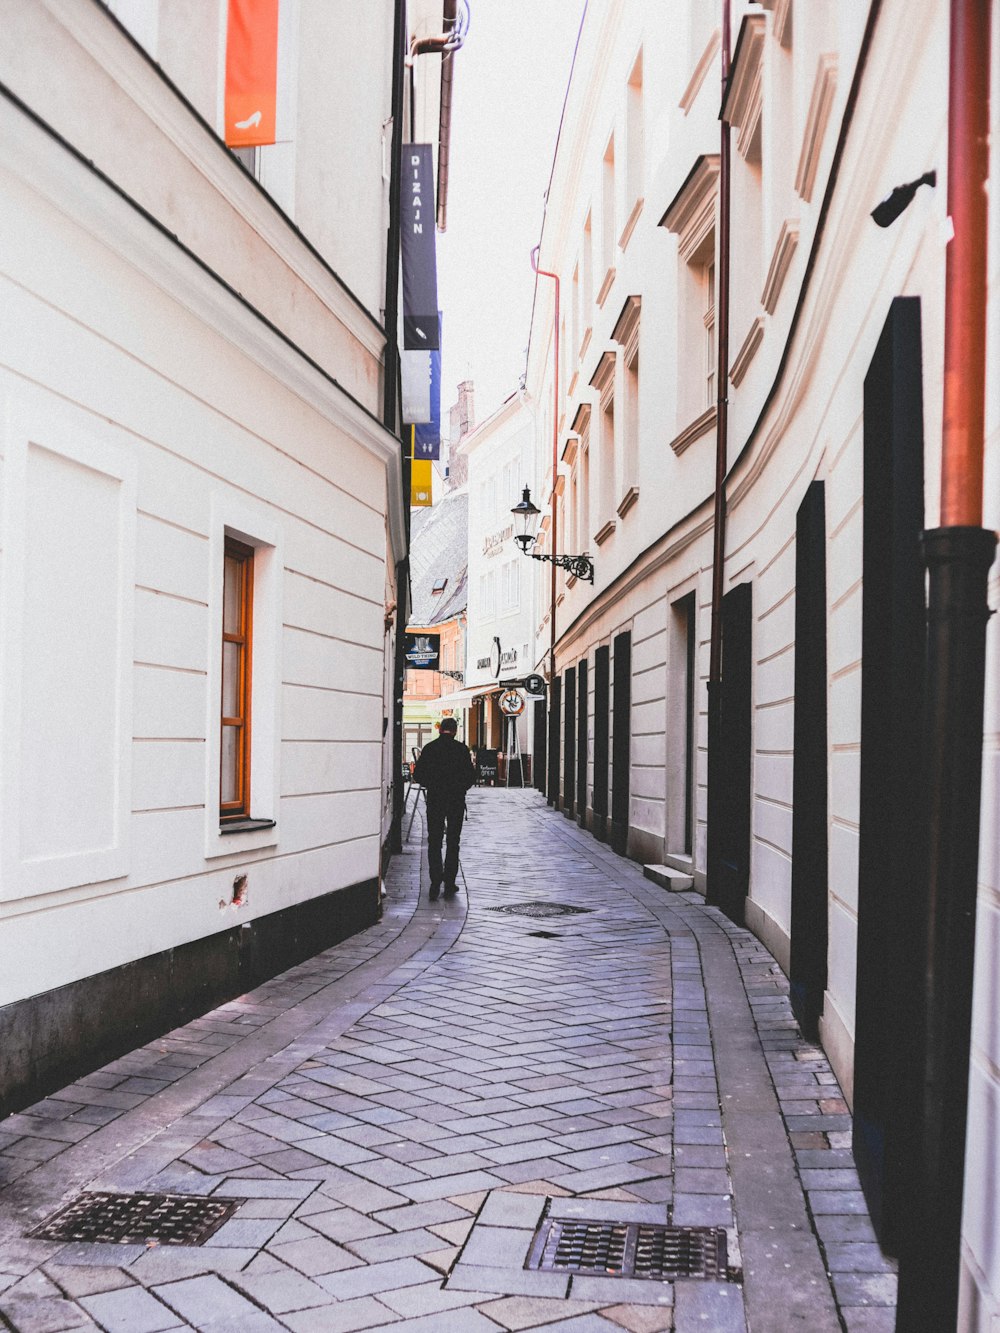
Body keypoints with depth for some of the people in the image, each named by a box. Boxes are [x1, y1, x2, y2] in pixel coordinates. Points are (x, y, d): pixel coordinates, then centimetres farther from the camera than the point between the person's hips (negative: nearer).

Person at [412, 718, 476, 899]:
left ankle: (435, 883, -1)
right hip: (456, 800, -1)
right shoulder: (461, 749, -6)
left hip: (434, 800, 1)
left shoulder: (429, 748, -2)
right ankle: (449, 884, 6)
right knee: (453, 842, 8)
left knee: (434, 842, 7)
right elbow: (470, 776, -5)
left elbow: (417, 775, 0)